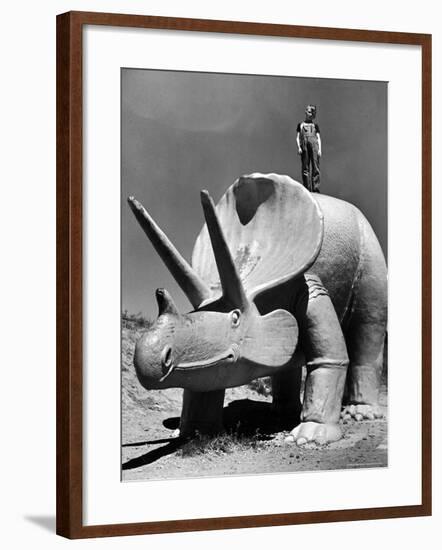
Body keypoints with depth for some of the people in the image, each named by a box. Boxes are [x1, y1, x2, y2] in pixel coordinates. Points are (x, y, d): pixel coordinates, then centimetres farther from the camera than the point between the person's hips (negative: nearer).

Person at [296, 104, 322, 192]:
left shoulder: (315, 125, 17)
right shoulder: (300, 125, 16)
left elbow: (318, 138, 12)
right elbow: (298, 137, 11)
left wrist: (319, 149, -1)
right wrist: (299, 147, -4)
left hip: (314, 146, 0)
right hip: (304, 147, 0)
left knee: (315, 167, -8)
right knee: (305, 168, -2)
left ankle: (316, 187, -13)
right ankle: (307, 188, -2)